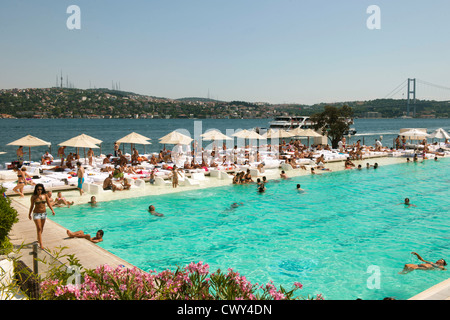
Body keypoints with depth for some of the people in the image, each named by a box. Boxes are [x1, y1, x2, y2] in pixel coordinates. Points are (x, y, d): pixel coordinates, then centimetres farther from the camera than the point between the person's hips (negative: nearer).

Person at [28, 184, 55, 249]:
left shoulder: (45, 195, -3)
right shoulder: (33, 197, -9)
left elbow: (48, 203, 1)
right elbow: (32, 206, 1)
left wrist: (52, 210, -12)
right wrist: (29, 214, 9)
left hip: (44, 213, 4)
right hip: (36, 214, -4)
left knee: (41, 228, 15)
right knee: (39, 228, -9)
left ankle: (38, 239, 41)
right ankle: (41, 244, -10)